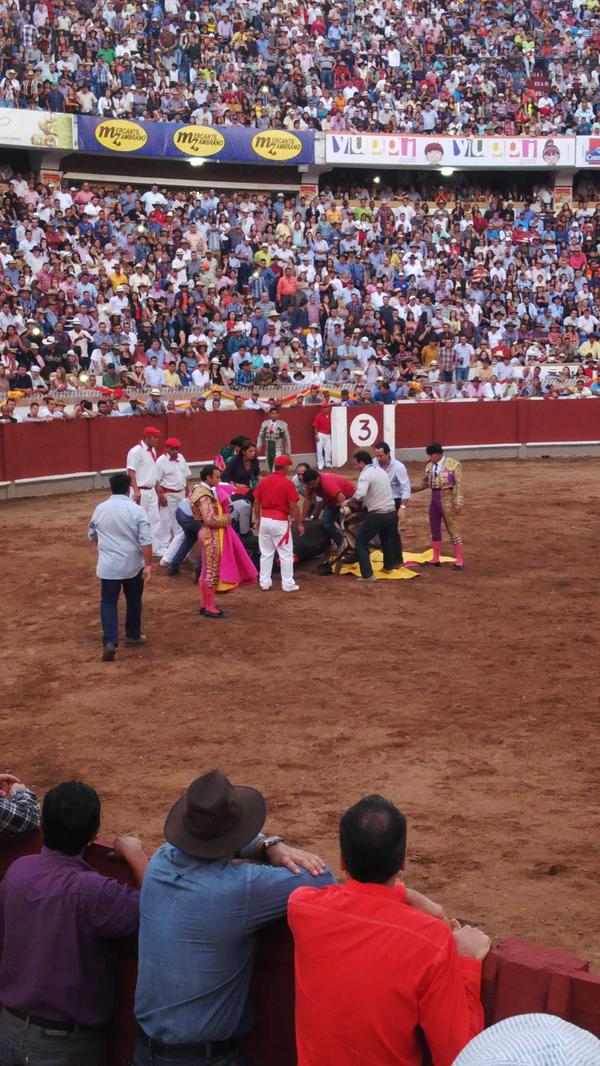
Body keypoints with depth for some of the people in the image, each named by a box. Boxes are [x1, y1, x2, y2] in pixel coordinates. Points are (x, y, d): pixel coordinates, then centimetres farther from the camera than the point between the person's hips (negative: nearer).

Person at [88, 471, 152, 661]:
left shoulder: (100, 509, 1)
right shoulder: (136, 510, -9)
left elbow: (92, 536, 16)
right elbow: (145, 541, -14)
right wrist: (148, 564, -9)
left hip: (108, 565, 1)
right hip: (133, 565, -1)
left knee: (108, 603, 2)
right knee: (133, 601, 19)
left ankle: (110, 642, -13)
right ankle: (133, 635, 33)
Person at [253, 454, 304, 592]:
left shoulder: (264, 481, 4)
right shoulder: (287, 483, -11)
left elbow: (256, 502, 8)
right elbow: (293, 506, -12)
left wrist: (257, 519, 20)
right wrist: (300, 524, -3)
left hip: (265, 520, 5)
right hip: (280, 521, -5)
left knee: (266, 553, 13)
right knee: (286, 554, 4)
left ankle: (265, 582, 16)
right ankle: (288, 584, 6)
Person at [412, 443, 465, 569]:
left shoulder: (453, 464, -10)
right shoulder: (430, 466, 9)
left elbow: (459, 484, -13)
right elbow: (425, 483, 18)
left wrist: (458, 503, -19)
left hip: (447, 499, -7)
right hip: (434, 498, 7)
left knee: (452, 528, -4)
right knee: (435, 529, 12)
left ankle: (459, 561, 1)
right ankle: (435, 559, 22)